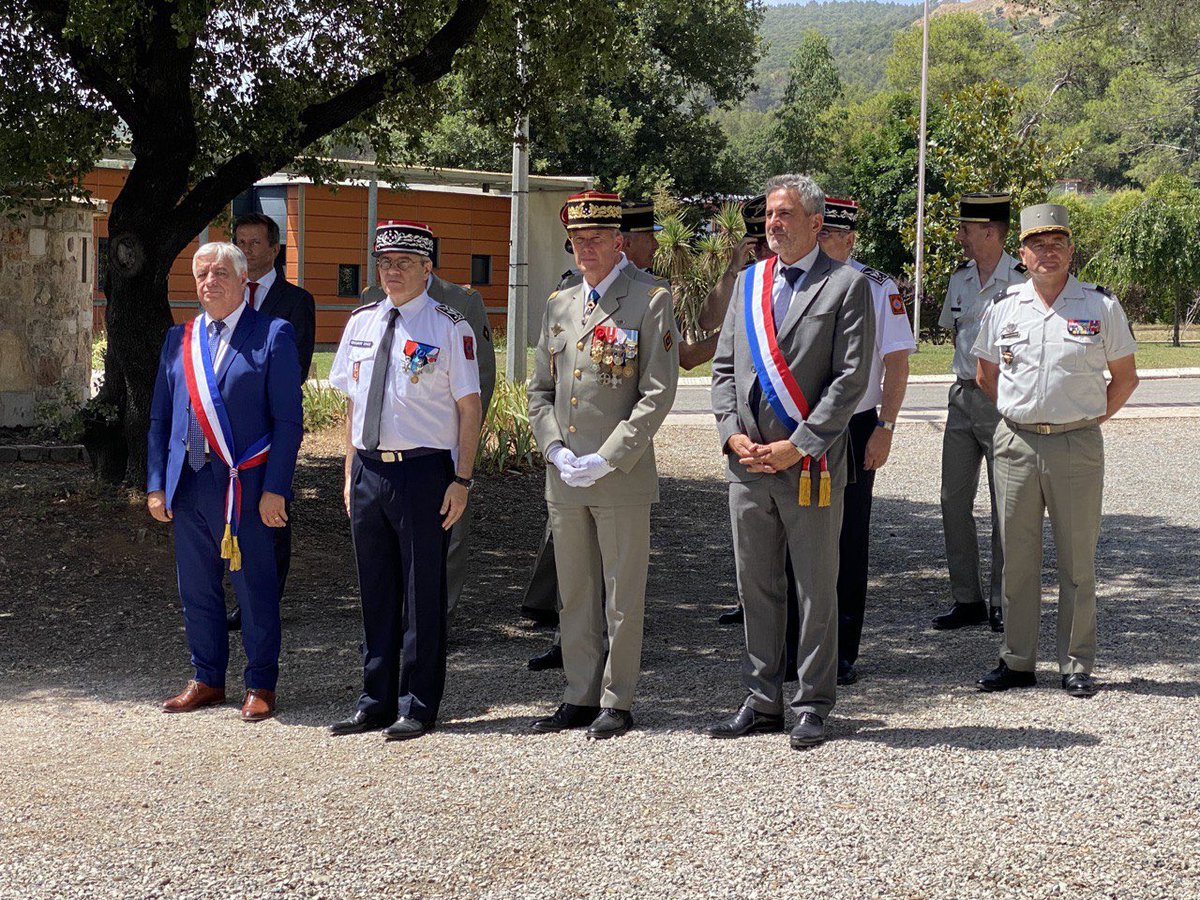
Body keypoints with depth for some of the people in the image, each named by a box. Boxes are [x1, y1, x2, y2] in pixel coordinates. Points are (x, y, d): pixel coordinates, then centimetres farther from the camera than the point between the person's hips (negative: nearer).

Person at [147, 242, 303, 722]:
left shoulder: (273, 335, -3)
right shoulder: (179, 339, 13)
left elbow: (288, 419, -6)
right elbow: (160, 418, 15)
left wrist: (275, 489, -12)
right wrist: (156, 483, 7)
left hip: (244, 485, -5)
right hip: (187, 484, 5)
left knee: (255, 590, 3)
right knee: (197, 591, 12)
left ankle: (260, 685, 15)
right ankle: (208, 679, 26)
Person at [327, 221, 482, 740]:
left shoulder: (449, 327, -5)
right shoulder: (361, 324, 11)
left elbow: (469, 407, -6)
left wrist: (462, 480, -11)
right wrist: (351, 473, 12)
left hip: (423, 471, -5)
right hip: (368, 470, 5)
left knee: (423, 591, 3)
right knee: (375, 591, 13)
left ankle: (418, 707, 13)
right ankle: (376, 701, 24)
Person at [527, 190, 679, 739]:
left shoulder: (651, 303, -4)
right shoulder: (558, 306, 14)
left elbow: (658, 394, -10)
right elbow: (539, 390, 16)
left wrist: (607, 459, -15)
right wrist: (556, 450, -1)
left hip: (622, 479, -5)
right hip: (564, 480, 6)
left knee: (622, 596, 2)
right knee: (575, 595, 12)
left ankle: (617, 703, 11)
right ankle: (579, 698, 21)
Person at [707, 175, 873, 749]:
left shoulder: (846, 286, -3)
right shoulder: (747, 282, 13)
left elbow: (851, 379, -9)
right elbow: (724, 367, 14)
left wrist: (796, 447, -14)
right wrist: (733, 435, -1)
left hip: (810, 466, -5)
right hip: (748, 462, 5)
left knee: (816, 590, 3)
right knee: (756, 588, 10)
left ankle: (812, 707, 13)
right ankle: (763, 702, 20)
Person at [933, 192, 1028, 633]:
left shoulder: (1022, 280, -11)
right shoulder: (960, 277, 10)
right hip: (963, 396, 7)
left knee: (1005, 505, 1)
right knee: (954, 500, 6)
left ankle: (1002, 602, 11)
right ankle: (966, 600, 15)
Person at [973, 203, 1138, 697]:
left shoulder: (1100, 305, 0)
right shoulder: (1003, 306, 6)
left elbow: (1125, 377, 8)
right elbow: (986, 374, 18)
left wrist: (1091, 419, 2)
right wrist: (1019, 416, 11)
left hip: (1077, 446, -2)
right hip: (1016, 444, 2)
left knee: (1078, 559, 3)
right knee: (1016, 558, 7)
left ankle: (1077, 665, 12)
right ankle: (1017, 661, 16)